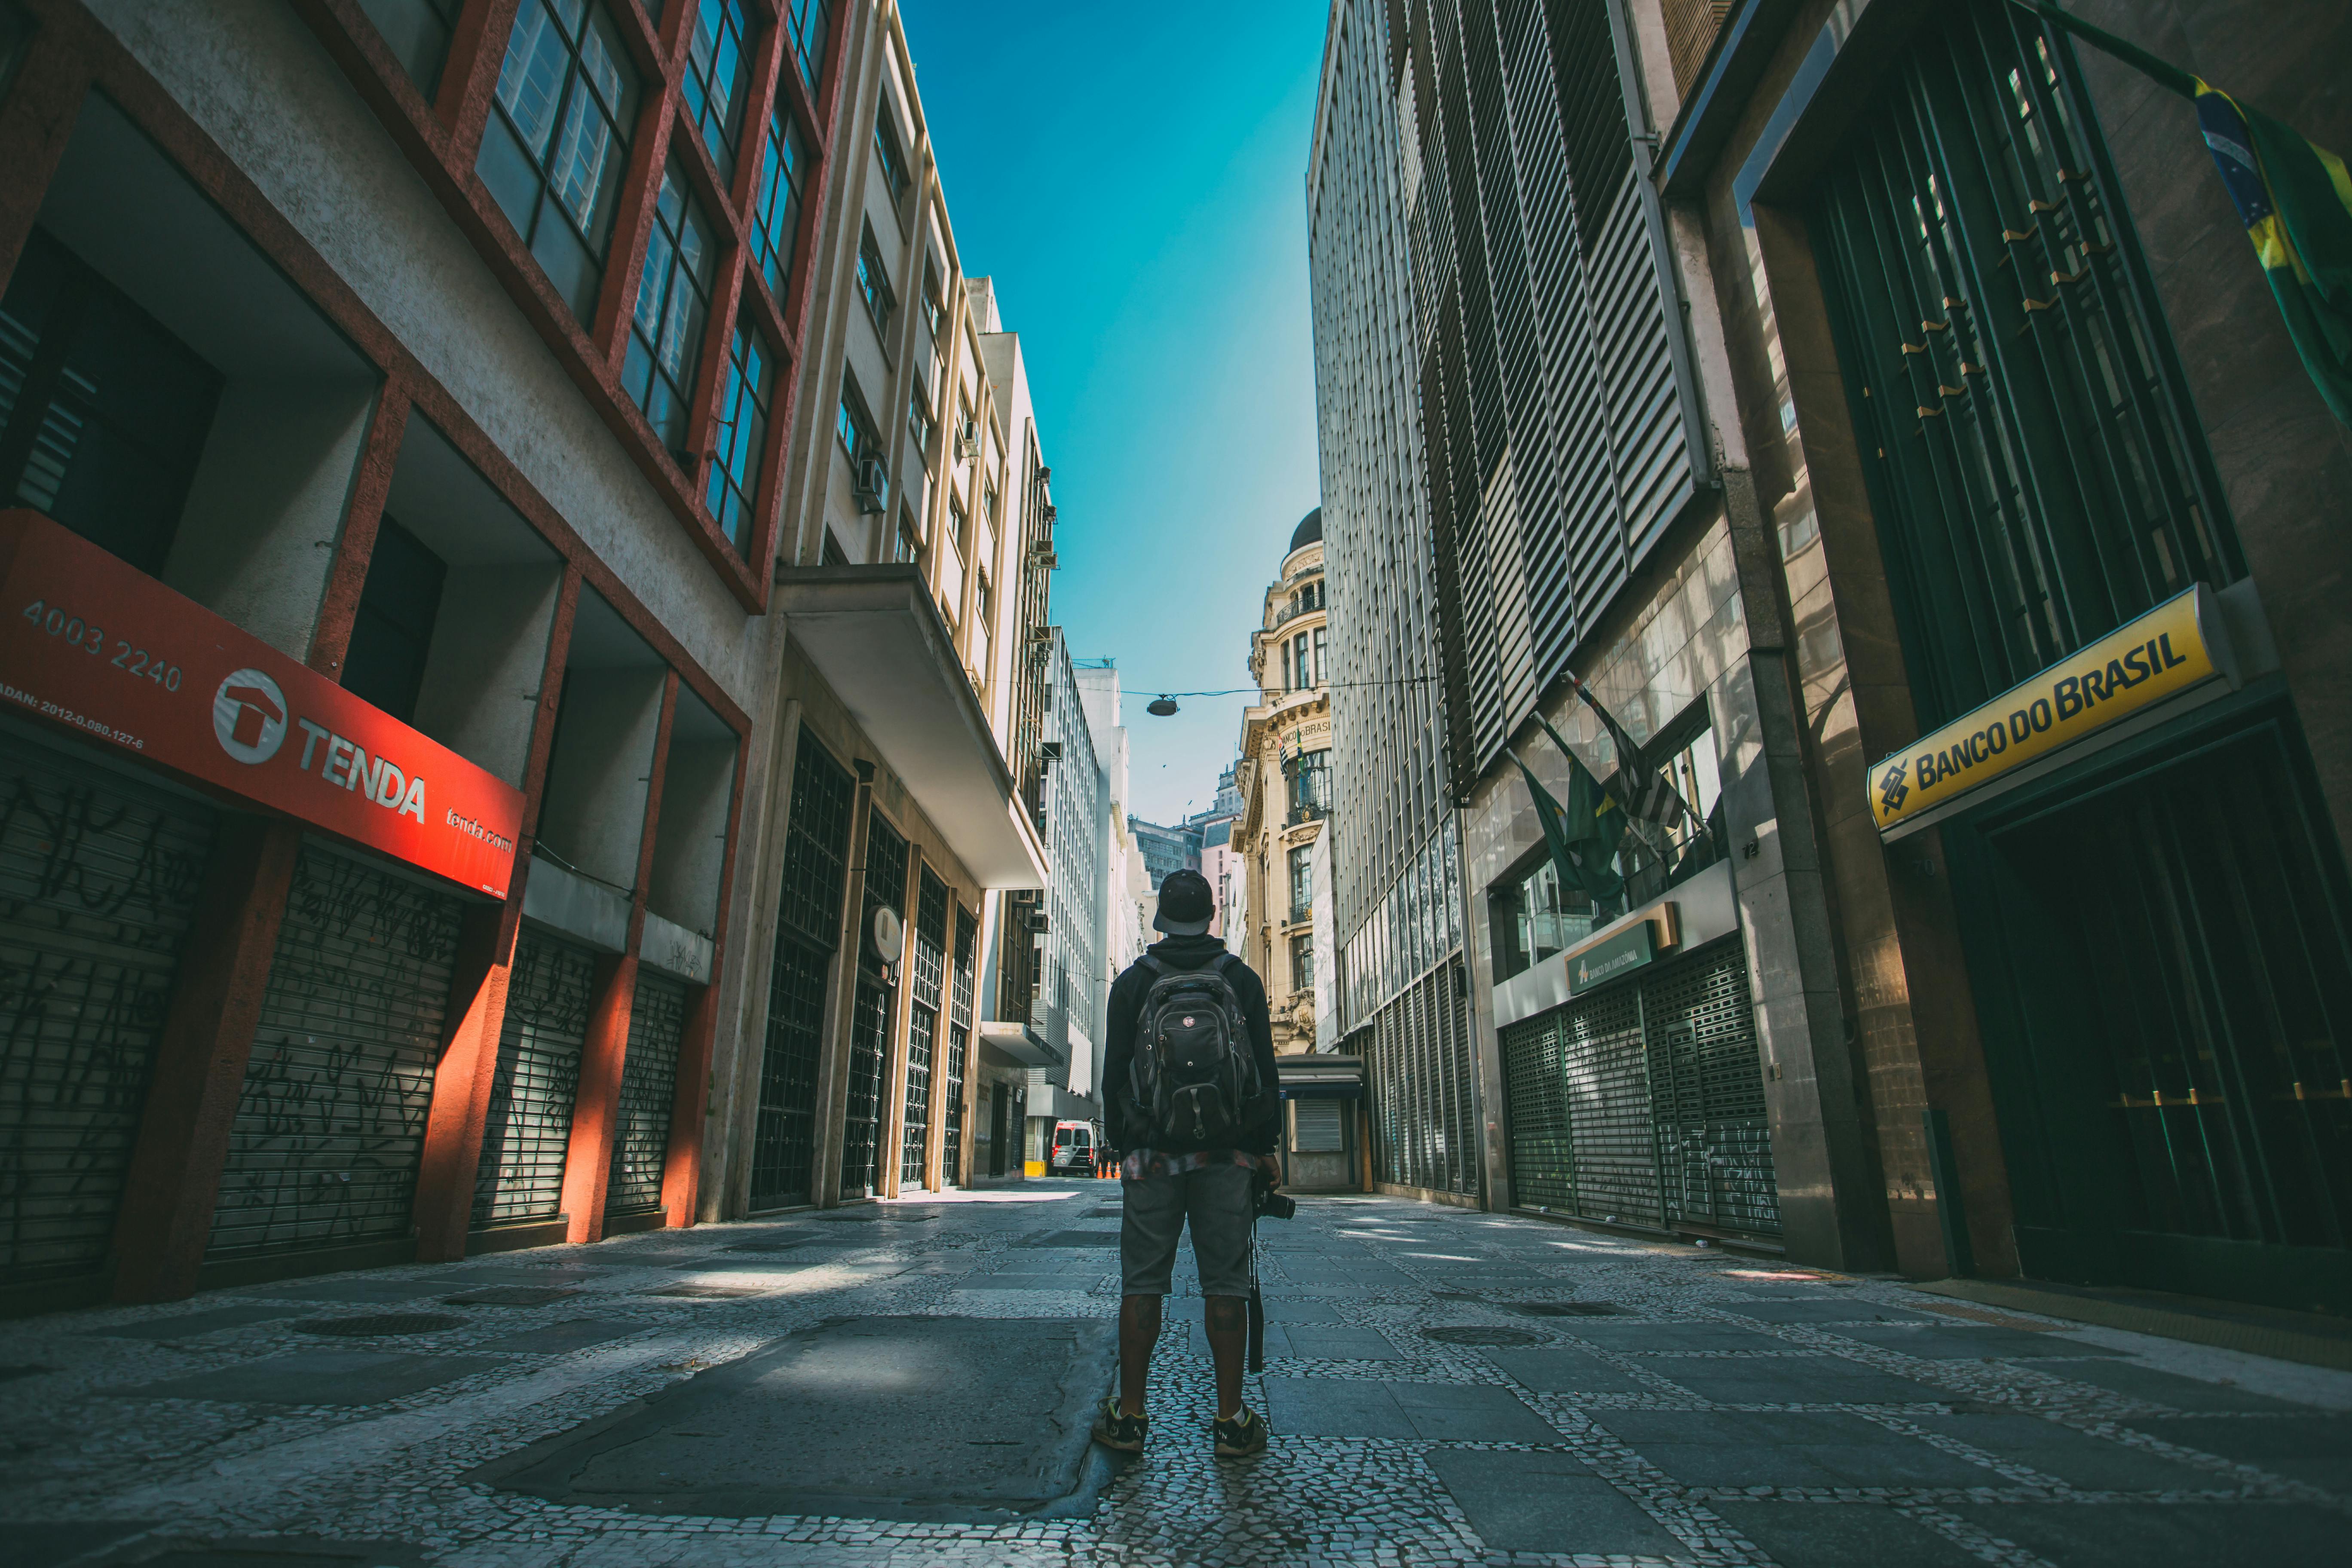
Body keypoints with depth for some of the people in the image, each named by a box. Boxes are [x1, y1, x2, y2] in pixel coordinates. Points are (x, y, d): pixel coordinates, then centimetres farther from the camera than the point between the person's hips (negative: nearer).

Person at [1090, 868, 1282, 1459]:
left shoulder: (1131, 983, 3)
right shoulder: (1243, 980, 4)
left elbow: (1114, 1074, 3)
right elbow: (1266, 1073, 2)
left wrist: (1121, 1144, 11)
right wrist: (1265, 1147, 8)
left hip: (1151, 1153, 0)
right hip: (1227, 1155, 0)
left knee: (1142, 1283, 5)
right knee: (1225, 1284, 4)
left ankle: (1128, 1417, 11)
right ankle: (1231, 1421, 9)